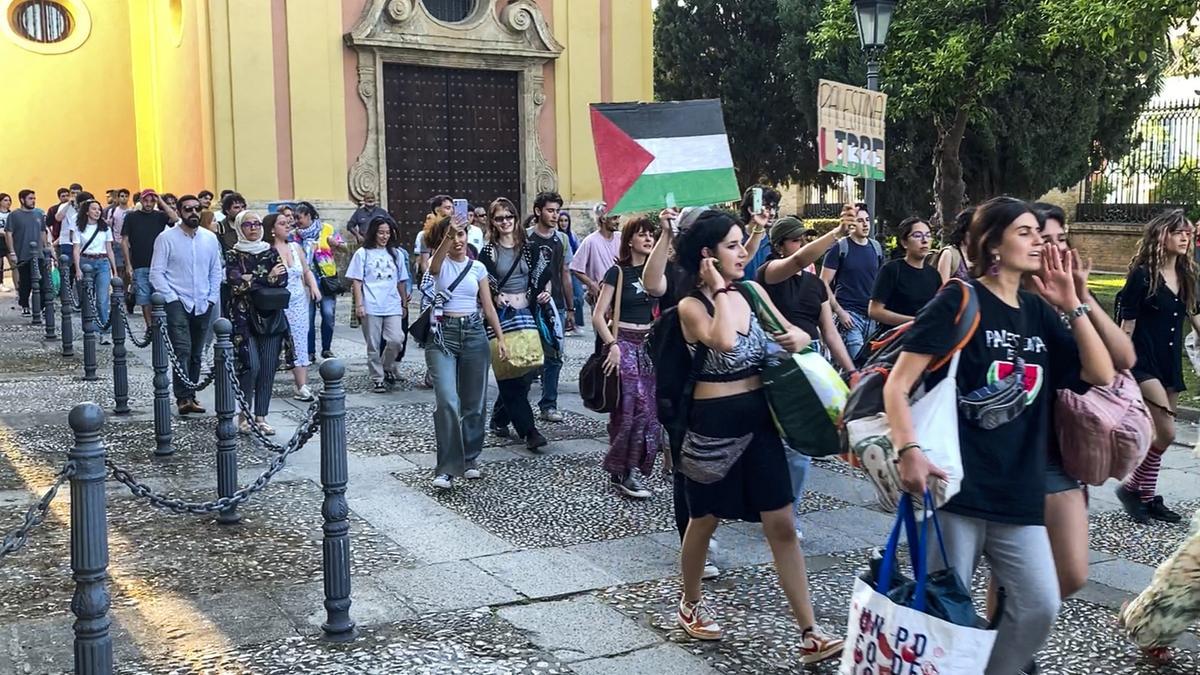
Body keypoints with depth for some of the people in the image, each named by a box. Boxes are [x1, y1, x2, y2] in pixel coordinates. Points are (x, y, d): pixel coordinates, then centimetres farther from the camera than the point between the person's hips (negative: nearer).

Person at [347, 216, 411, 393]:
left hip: (393, 307, 2)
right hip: (371, 307, -2)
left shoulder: (396, 254, 13)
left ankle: (387, 368, 12)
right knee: (373, 346, 1)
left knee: (396, 340, -14)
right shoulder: (363, 253, 4)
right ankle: (378, 379, 13)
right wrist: (359, 305, -6)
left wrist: (404, 304, 18)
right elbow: (356, 281, 1)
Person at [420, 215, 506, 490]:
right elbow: (435, 263, -27)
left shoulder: (478, 267, 9)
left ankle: (470, 459, 24)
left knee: (473, 402, 9)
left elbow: (488, 306, 10)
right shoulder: (440, 264, 0)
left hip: (474, 333, 3)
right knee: (447, 402, -14)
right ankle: (447, 468, -8)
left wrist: (500, 338, 3)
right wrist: (448, 236, -45)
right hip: (443, 333, -3)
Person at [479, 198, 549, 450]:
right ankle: (528, 430, -8)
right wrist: (494, 296, -17)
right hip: (500, 315, -4)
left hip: (525, 314, 4)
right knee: (511, 375, -8)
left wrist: (545, 291, 1)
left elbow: (543, 275, 19)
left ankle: (500, 419, 23)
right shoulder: (488, 251, 1)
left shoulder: (527, 248, 10)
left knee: (522, 371, 5)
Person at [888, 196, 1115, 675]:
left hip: (1019, 490, 6)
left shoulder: (1038, 312, 12)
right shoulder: (960, 301, -7)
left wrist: (1071, 304, 1)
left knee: (1040, 606, 4)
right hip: (957, 483, -6)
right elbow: (897, 386, -12)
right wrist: (909, 450, -27)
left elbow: (1101, 375, 8)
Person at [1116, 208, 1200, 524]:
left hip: (1171, 365, 7)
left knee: (1158, 435, 11)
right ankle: (1130, 487, 4)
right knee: (1166, 433, -14)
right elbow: (1127, 326, -11)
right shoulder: (1142, 275, -10)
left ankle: (1147, 497, 22)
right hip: (1143, 364, -7)